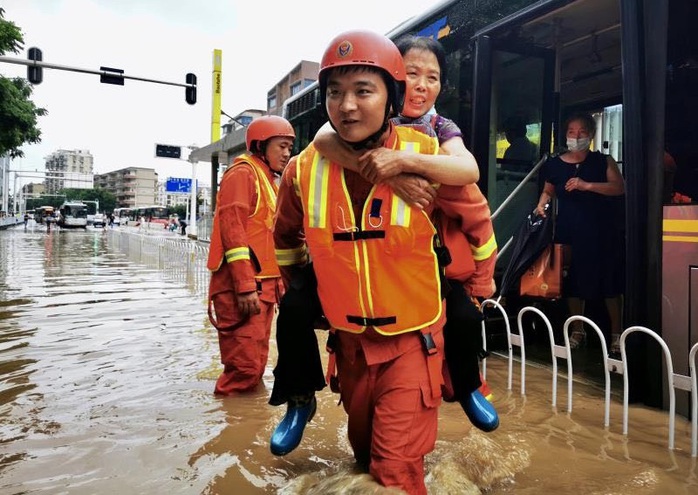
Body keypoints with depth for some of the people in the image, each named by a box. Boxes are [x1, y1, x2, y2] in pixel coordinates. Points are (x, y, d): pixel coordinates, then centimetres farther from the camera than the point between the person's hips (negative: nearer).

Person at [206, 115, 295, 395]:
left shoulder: (270, 180, 21)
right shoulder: (243, 173, -7)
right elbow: (232, 228, -17)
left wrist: (277, 283, 18)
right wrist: (245, 286, -23)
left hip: (264, 286, 9)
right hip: (242, 288, -9)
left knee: (256, 365, 15)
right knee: (245, 366, -8)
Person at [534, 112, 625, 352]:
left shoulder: (603, 161, 2)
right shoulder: (555, 164, 6)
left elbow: (620, 187, -10)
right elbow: (548, 191, 18)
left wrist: (587, 185, -21)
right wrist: (541, 204, -2)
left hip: (603, 231, -2)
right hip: (569, 231, 2)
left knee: (609, 283, 2)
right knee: (572, 282, 7)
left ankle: (616, 333, 17)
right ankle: (578, 331, 23)